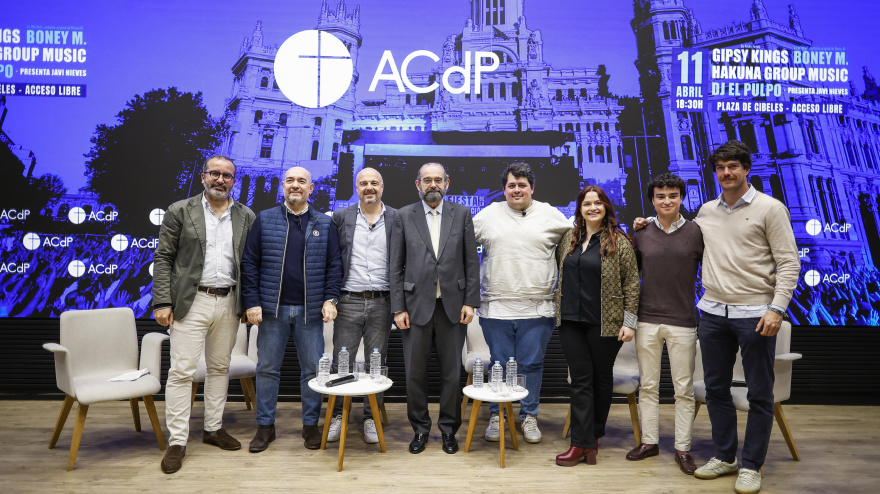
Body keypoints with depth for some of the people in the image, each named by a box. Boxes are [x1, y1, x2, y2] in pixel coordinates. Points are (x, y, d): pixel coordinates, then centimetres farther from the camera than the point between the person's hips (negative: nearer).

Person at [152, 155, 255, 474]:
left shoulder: (246, 217, 7)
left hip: (229, 302, 3)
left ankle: (214, 429, 27)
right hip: (191, 302, -3)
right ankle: (177, 441, 10)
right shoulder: (180, 211, 1)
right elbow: (163, 259, -1)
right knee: (181, 371, -1)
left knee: (220, 367, 13)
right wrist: (162, 303, -8)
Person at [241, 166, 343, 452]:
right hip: (272, 309, 0)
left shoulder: (324, 224, 5)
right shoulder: (265, 220, 4)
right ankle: (265, 426, 22)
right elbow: (249, 263, 2)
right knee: (267, 369, 8)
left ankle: (311, 425, 21)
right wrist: (252, 302, -5)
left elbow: (334, 265, 4)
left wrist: (330, 299, -7)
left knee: (312, 369, 6)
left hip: (310, 310, 0)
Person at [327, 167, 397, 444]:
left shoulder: (396, 219, 4)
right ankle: (337, 416, 22)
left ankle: (371, 418, 22)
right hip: (348, 301, 0)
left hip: (381, 302, 0)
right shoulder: (340, 218, 6)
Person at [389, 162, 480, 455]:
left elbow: (471, 262, 4)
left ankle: (449, 429, 26)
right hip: (416, 305, 0)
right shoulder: (404, 216, 4)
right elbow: (396, 266, 2)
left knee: (452, 373, 9)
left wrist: (470, 302, -3)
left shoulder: (462, 214, 6)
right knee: (415, 373, 8)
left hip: (452, 306, 1)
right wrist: (398, 308, -4)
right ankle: (420, 429, 26)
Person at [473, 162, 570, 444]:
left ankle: (529, 417, 25)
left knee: (532, 365, 9)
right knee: (499, 365, 8)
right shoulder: (488, 214, 6)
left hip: (536, 309, 0)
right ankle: (497, 416, 25)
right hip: (496, 307, 0)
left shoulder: (551, 215, 7)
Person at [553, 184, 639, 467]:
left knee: (601, 377, 10)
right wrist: (560, 307, 15)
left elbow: (631, 283, -5)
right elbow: (561, 272, 21)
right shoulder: (569, 239, 9)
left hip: (604, 323, -3)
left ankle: (594, 435, 26)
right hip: (571, 321, 3)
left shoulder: (619, 241, -4)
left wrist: (629, 321, -8)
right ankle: (582, 443, 7)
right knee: (580, 380, 3)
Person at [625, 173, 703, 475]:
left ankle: (682, 449, 19)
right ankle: (649, 441, 24)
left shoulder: (696, 233, -1)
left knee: (684, 389, 6)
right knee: (648, 385, 11)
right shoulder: (641, 233, 4)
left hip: (682, 322, -1)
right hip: (647, 320, 2)